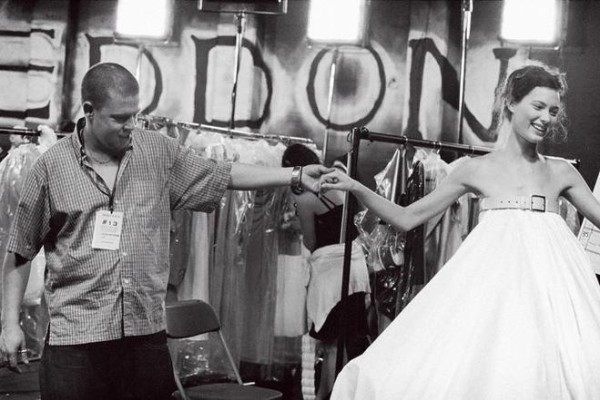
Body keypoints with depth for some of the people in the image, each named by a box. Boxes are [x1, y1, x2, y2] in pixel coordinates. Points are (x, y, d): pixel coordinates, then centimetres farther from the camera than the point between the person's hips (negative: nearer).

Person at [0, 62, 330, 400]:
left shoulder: (159, 153, 5)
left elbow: (223, 176, 9)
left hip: (147, 331, 3)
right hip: (75, 337, -2)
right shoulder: (52, 166, -1)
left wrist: (295, 176, 1)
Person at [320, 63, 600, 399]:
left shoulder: (561, 173, 13)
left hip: (551, 279, 1)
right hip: (496, 276, -1)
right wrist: (356, 188, 0)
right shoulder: (477, 170, 9)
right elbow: (407, 218, 10)